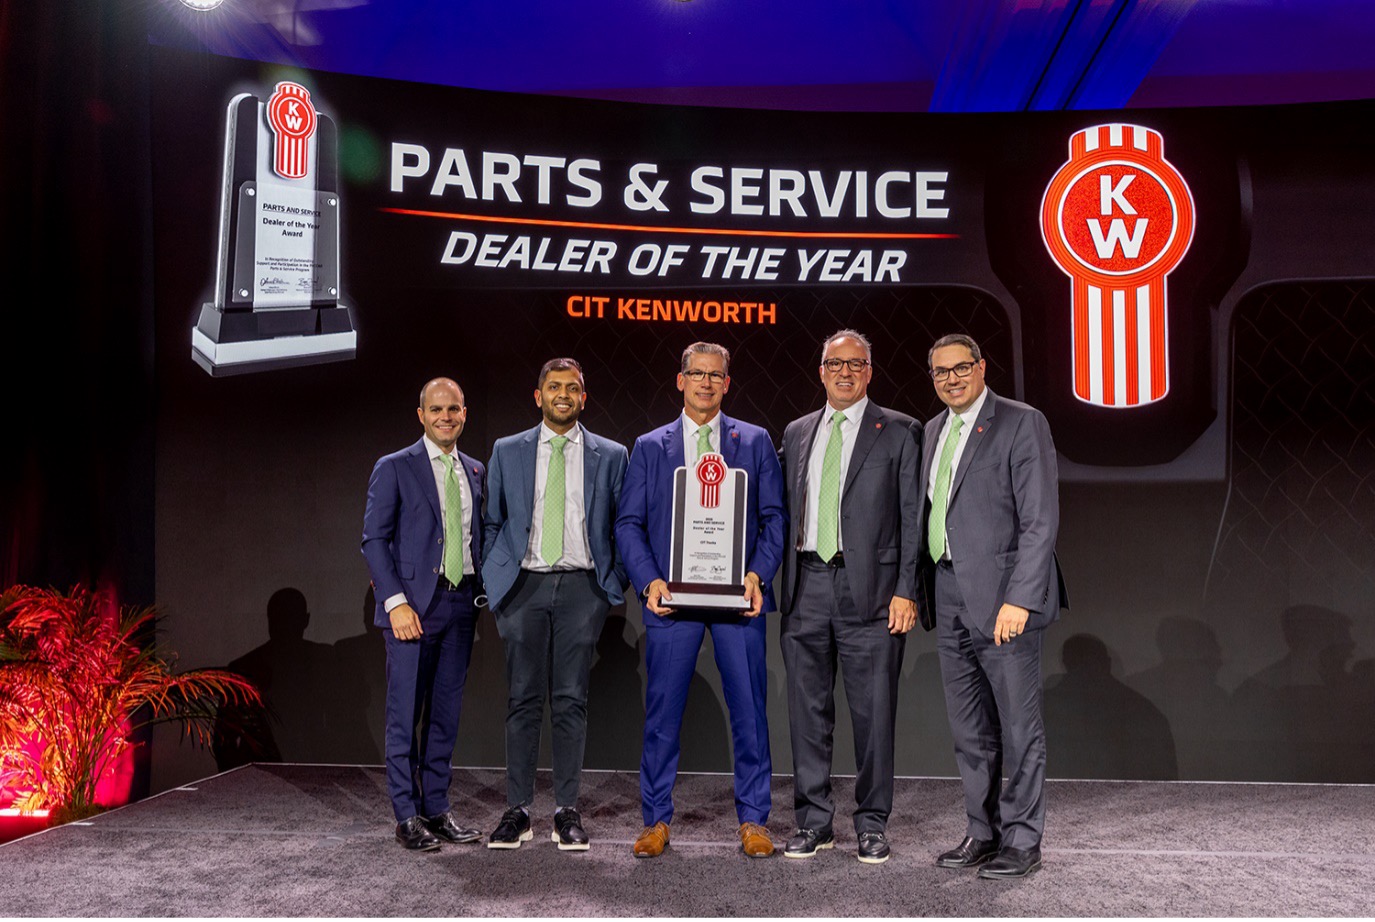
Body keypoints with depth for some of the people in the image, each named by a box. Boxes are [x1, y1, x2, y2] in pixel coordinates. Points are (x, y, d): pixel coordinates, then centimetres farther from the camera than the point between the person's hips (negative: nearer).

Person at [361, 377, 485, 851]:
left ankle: (437, 809, 18)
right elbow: (374, 539, -5)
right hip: (413, 603, -5)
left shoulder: (475, 471, 15)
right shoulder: (394, 468, -1)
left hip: (461, 603, 5)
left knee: (446, 713, 9)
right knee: (405, 714, -1)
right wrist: (396, 602, -13)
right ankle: (407, 816, 8)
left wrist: (480, 595, 4)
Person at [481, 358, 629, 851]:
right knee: (524, 701, 3)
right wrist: (494, 584, 5)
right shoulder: (507, 452, 10)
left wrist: (613, 584, 1)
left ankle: (567, 811, 10)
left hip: (581, 587, 0)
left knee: (571, 701, 2)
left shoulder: (610, 456, 8)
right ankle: (517, 810, 11)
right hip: (524, 586, 1)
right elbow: (492, 522, 12)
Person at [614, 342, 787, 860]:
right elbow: (629, 522, 7)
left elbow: (774, 516, 7)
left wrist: (758, 574, -8)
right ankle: (656, 820, 18)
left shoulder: (755, 442, 11)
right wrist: (649, 581, -8)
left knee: (749, 710, 3)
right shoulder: (649, 447, 11)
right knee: (662, 713, 4)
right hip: (671, 595, 0)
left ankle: (752, 820, 17)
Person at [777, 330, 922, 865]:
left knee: (874, 713, 2)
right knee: (808, 710, 9)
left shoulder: (898, 432, 3)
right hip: (806, 586, 4)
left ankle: (872, 824, 16)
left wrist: (906, 591, -9)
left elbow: (912, 518, -1)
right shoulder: (796, 433, 15)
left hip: (868, 588, -3)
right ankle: (814, 821, 21)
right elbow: (785, 513, 15)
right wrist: (783, 584, 7)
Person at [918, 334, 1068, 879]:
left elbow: (1041, 520, -13)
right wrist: (922, 591, 9)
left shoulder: (1021, 423, -7)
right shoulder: (934, 430, 14)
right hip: (950, 598, 7)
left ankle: (1022, 842, 15)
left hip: (1002, 598, -7)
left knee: (1019, 727, 3)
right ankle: (984, 832, 25)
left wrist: (1019, 599, -20)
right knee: (969, 730, 13)